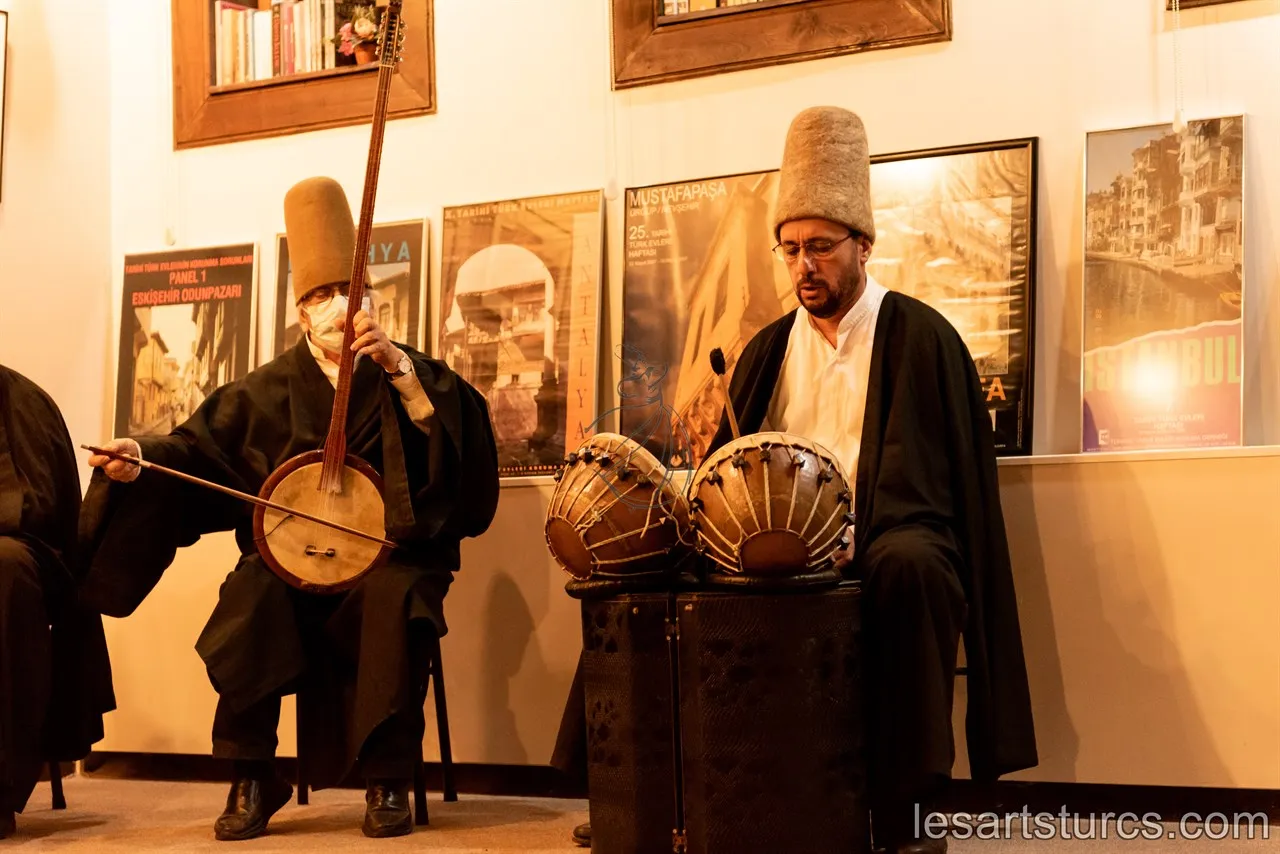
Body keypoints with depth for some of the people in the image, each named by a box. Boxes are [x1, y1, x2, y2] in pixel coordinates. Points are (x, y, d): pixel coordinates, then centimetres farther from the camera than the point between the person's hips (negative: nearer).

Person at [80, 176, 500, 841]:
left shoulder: (407, 374, 6)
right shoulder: (265, 392, 11)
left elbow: (458, 435, -11)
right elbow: (198, 449, 12)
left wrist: (398, 368, -19)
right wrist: (140, 457, -8)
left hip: (388, 555, -1)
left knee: (396, 599, -35)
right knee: (248, 601, -31)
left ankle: (389, 781, -20)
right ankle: (251, 780, -15)